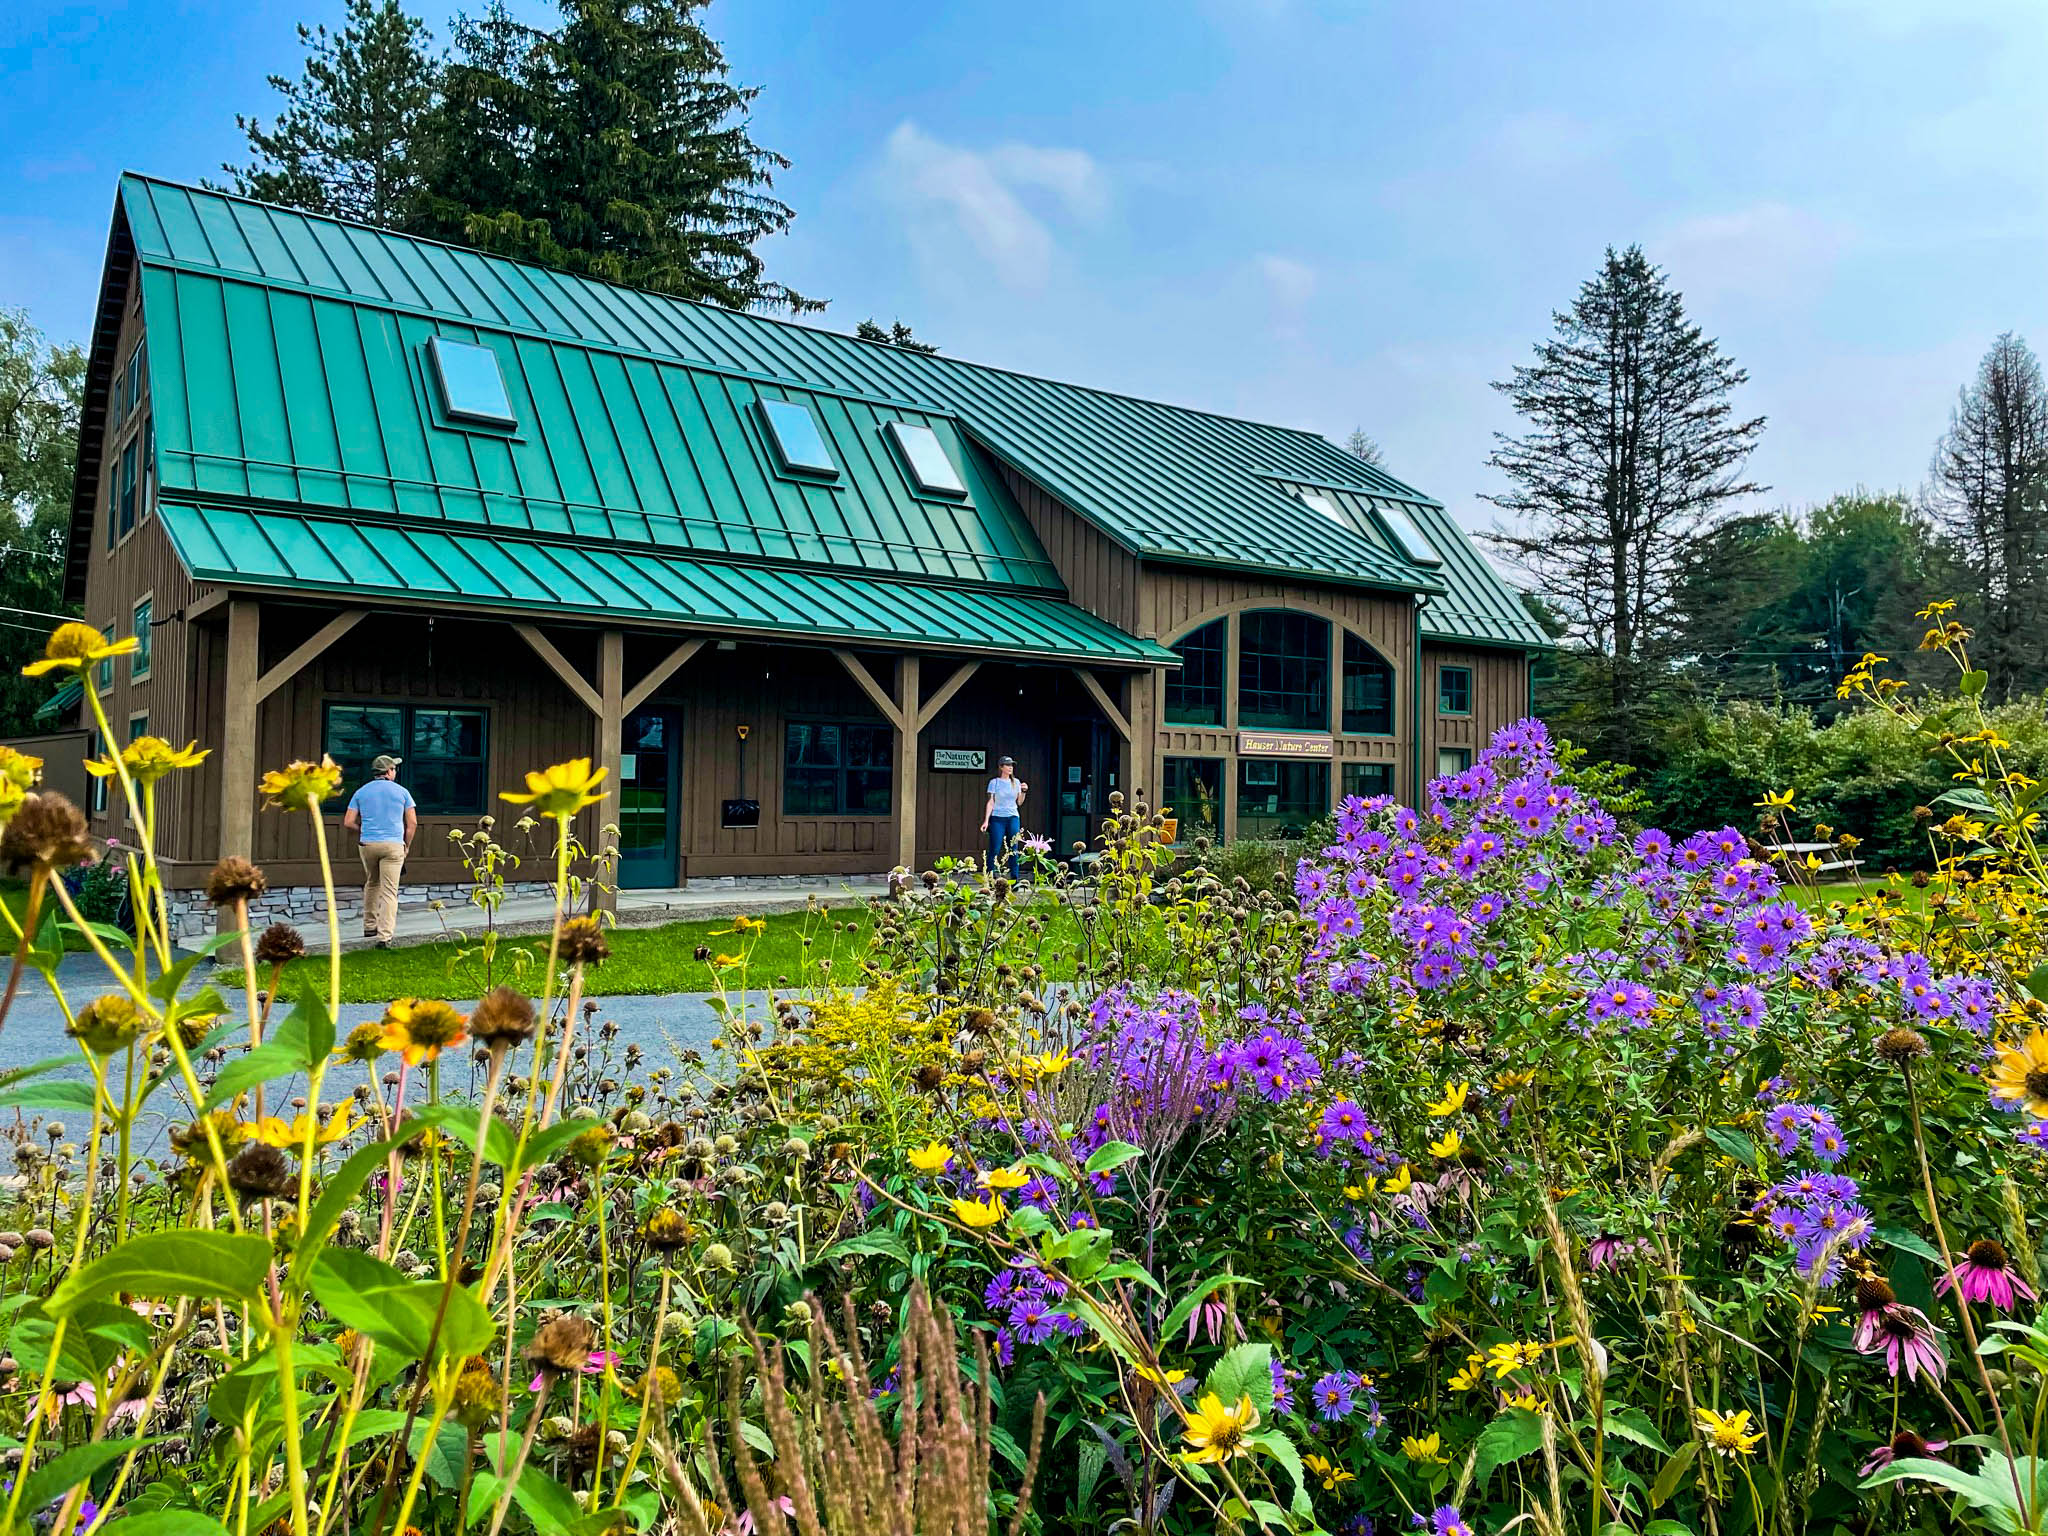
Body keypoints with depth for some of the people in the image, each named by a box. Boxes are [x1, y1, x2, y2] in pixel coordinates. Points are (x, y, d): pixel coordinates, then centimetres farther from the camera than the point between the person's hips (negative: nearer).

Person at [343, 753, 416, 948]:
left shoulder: (361, 792, 7)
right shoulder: (401, 791, 2)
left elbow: (348, 822, 3)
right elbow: (412, 823, 2)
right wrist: (407, 845, 15)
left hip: (368, 844, 3)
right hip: (393, 845, -3)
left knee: (371, 884, 24)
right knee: (389, 891, -4)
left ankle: (369, 926, 30)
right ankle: (385, 936, -12)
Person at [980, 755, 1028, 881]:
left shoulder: (1016, 782, 11)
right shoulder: (994, 782, 1)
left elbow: (1019, 803, 14)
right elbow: (990, 802, -1)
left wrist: (1023, 791, -2)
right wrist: (986, 821, -7)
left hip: (1013, 818, 3)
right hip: (997, 818, -3)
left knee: (1013, 849, 1)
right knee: (995, 849, -6)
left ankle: (1014, 878, 5)